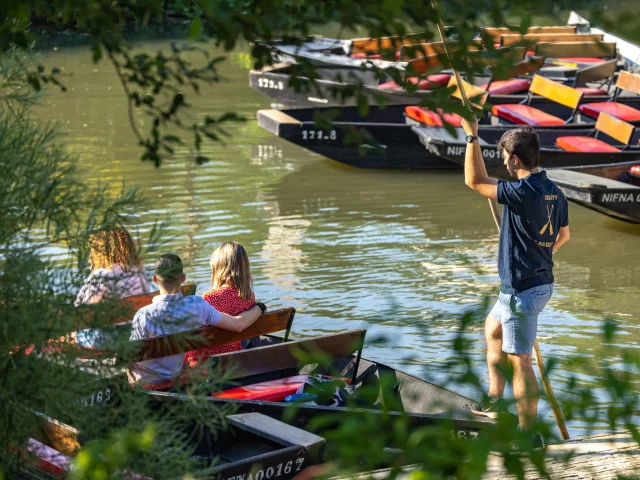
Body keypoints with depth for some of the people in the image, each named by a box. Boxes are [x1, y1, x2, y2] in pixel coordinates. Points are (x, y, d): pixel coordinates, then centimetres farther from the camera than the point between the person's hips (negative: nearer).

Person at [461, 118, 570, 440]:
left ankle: (528, 432, 5)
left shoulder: (522, 192, -24)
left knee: (519, 360, -2)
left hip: (522, 290, -10)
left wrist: (472, 136, -11)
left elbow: (475, 181, -17)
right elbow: (564, 235, 19)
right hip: (542, 282, 10)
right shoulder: (554, 193, 4)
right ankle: (494, 403, 36)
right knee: (492, 329, 28)